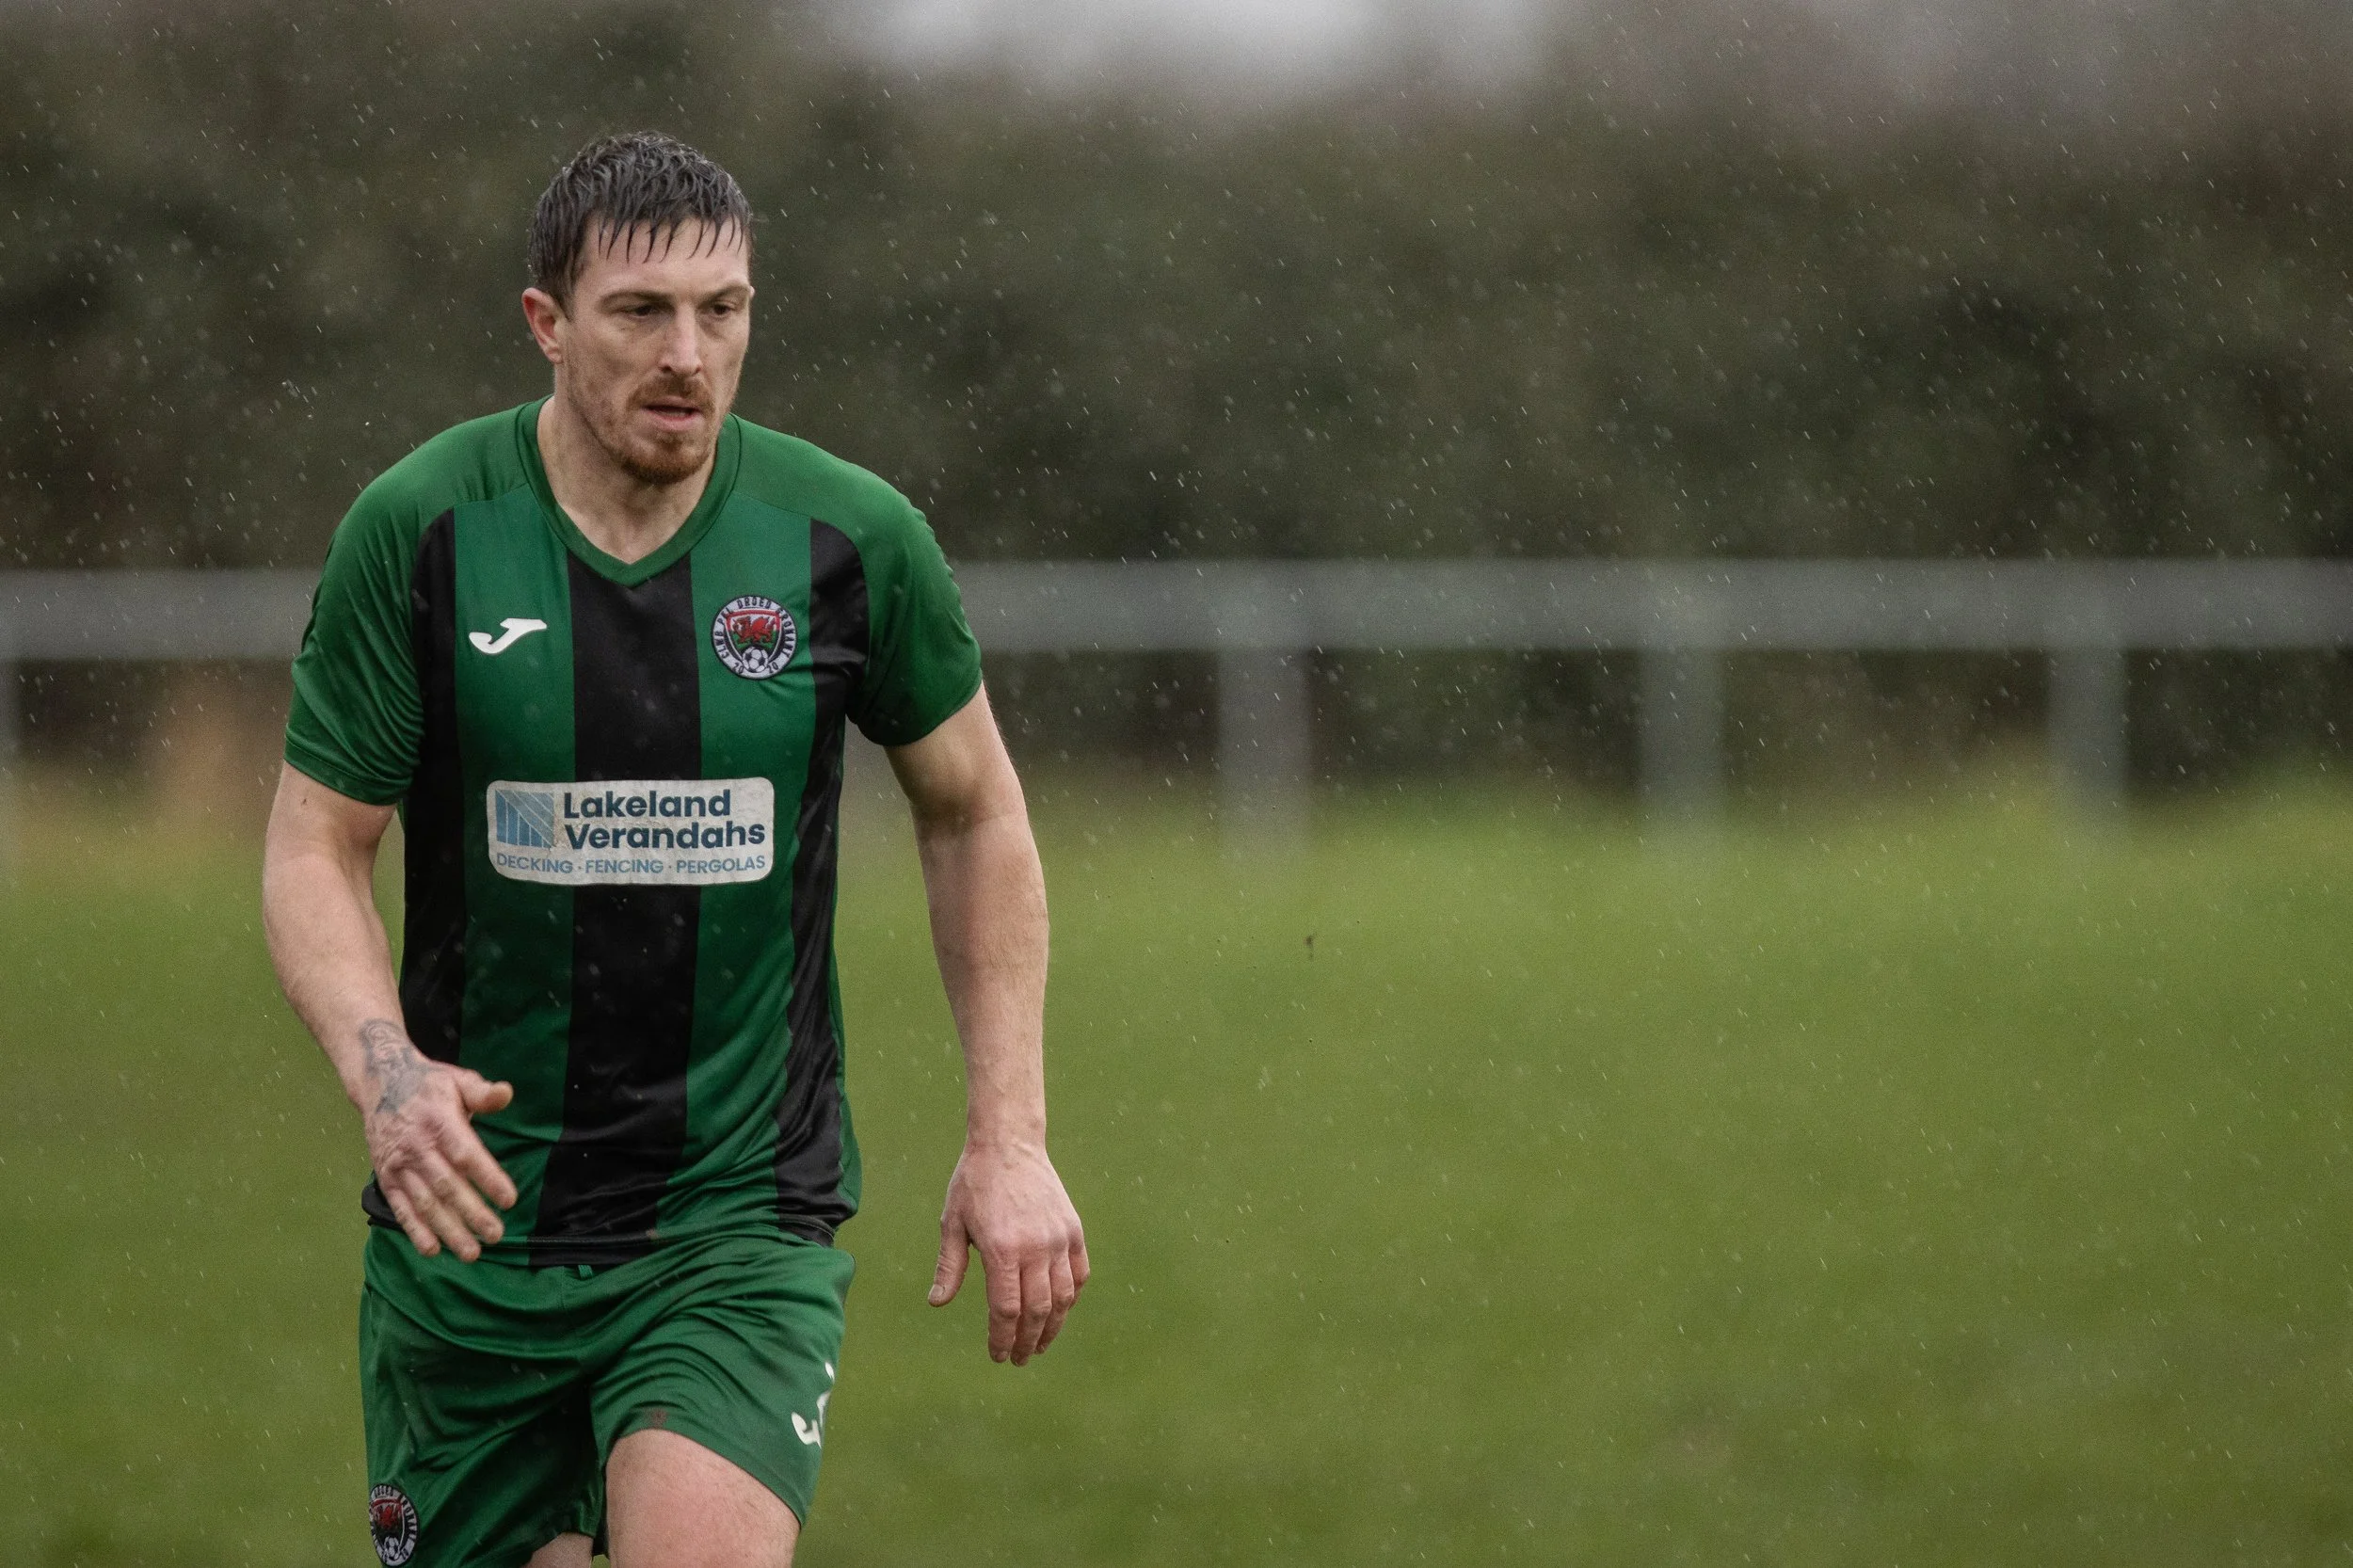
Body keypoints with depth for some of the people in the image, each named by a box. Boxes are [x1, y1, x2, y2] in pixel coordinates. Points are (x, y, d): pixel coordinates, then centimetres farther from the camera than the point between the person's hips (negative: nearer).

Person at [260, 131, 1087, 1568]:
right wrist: (387, 1074, -21)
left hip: (744, 1219, -1)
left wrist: (1009, 1139, 7)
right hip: (470, 1214, 1)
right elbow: (316, 850, -2)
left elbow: (976, 812, 12)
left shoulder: (854, 541, -3)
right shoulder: (420, 531, -6)